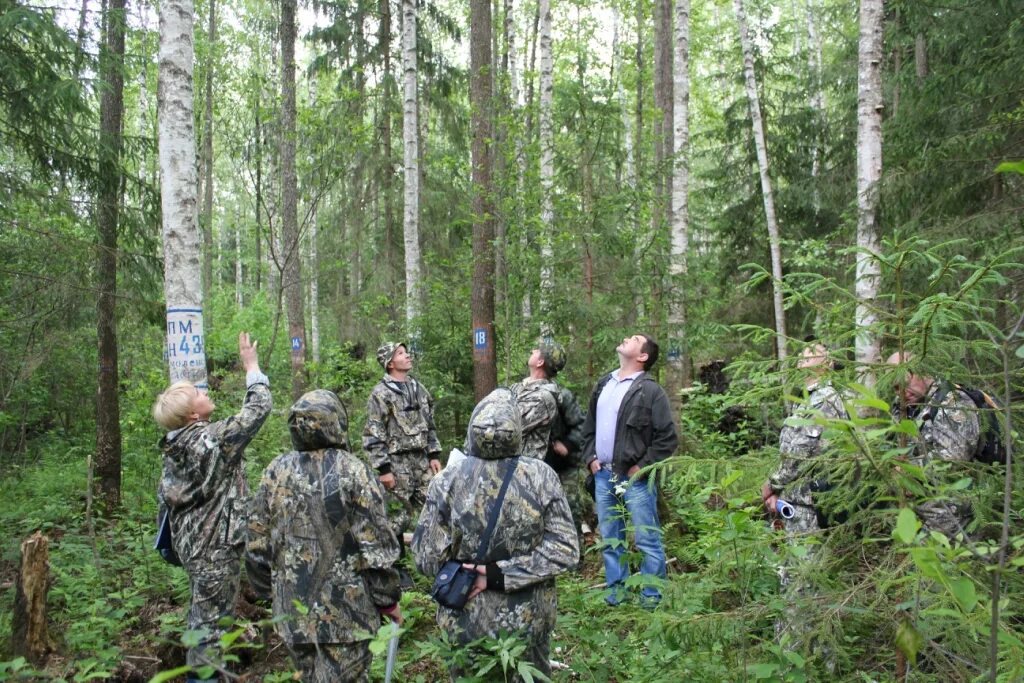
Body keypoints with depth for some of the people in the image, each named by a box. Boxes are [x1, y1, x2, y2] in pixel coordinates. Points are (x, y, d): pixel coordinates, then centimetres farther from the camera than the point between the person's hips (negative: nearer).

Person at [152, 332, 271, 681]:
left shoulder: (175, 445, 3)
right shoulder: (213, 439, -23)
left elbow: (165, 495, 11)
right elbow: (258, 409, -19)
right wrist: (251, 366, -8)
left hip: (191, 540, 9)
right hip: (214, 544, -9)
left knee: (202, 612, 24)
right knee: (211, 617, 3)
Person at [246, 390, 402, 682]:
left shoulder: (276, 472, -1)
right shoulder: (353, 471, -13)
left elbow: (257, 546, 5)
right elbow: (377, 546, -13)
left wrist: (268, 592, 20)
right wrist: (388, 599, -1)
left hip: (293, 612, 5)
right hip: (345, 613, -4)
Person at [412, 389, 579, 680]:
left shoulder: (448, 480, -17)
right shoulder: (542, 477, -14)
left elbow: (428, 559, -12)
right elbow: (564, 551, -14)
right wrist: (500, 573, -15)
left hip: (467, 619, 0)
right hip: (529, 619, 0)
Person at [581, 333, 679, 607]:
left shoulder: (650, 390, -8)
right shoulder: (603, 385, 13)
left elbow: (668, 437, -11)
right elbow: (589, 427, 20)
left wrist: (642, 466, -12)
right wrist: (590, 457, 7)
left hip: (634, 478, -6)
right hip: (603, 475, 7)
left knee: (647, 540, 1)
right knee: (610, 540, 14)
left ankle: (652, 595, 13)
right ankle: (616, 590, 27)